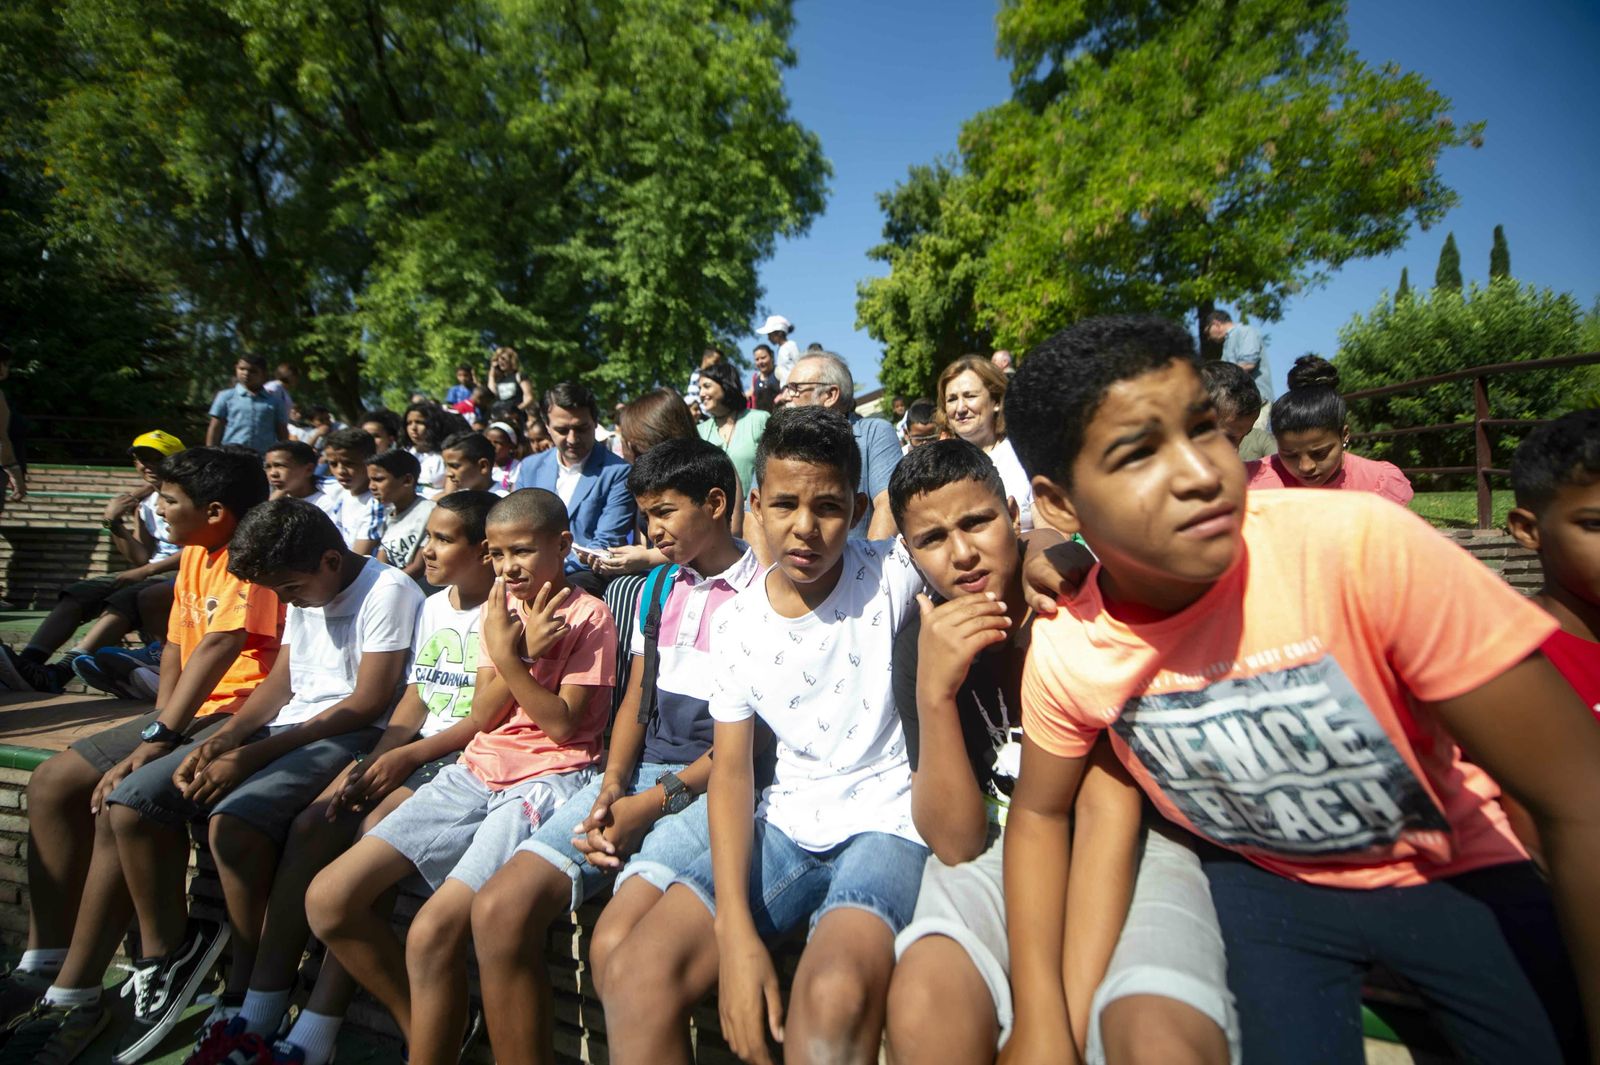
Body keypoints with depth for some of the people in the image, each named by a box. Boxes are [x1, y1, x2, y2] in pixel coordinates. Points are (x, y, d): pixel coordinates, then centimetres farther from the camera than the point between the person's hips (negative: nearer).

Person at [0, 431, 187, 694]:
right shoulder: (143, 503, 19)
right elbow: (142, 558, 11)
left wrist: (146, 570, -17)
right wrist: (114, 523, -1)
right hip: (150, 575, 7)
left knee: (124, 599, -32)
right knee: (78, 593, -14)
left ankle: (58, 674, -43)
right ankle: (27, 662, -30)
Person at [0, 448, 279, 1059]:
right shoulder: (195, 553, 15)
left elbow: (219, 648, -25)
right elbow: (177, 644, 14)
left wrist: (154, 742, -26)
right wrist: (159, 727, 2)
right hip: (191, 713, 10)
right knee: (51, 785, 6)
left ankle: (74, 999, -9)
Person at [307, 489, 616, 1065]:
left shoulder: (589, 616, -5)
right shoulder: (498, 606, 14)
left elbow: (562, 725, -10)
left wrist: (507, 656, -16)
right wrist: (521, 650, -9)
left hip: (549, 775, -7)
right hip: (477, 771, 7)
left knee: (432, 934, -25)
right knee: (329, 899, -3)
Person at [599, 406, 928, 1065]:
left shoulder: (892, 575, -10)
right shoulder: (739, 627, -1)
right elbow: (731, 773, -1)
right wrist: (736, 935, -11)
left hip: (889, 821, -3)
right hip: (788, 824, 4)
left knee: (833, 994, -33)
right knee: (634, 975, -14)